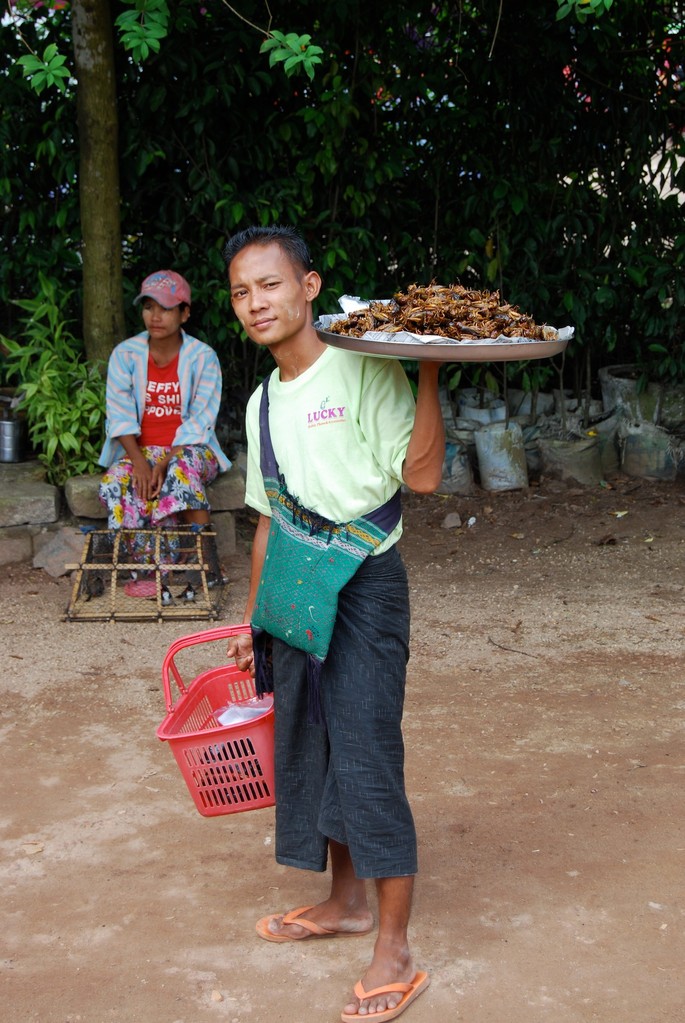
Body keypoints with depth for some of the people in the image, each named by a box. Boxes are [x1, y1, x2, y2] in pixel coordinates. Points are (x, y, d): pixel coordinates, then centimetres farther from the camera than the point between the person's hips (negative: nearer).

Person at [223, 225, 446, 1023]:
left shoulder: (364, 372, -10)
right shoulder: (263, 403, 12)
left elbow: (422, 474, -19)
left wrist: (429, 371, -26)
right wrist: (252, 618, 20)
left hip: (363, 585, -7)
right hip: (295, 592, 8)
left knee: (366, 754, -6)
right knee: (307, 747, 15)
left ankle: (395, 952, 6)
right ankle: (346, 903, 34)